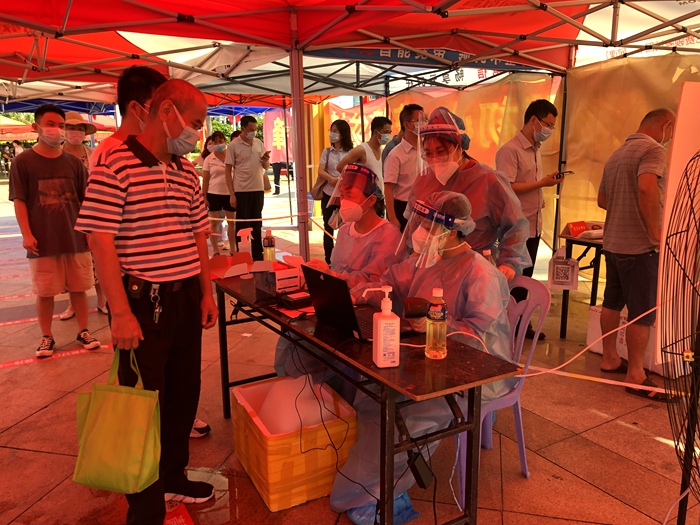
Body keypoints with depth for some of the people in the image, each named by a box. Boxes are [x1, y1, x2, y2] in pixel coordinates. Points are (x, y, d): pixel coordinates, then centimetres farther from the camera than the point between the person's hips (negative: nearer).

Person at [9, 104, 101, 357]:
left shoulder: (74, 162, 4)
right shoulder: (23, 162, -3)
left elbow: (85, 200, 8)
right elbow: (19, 201, -3)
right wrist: (26, 234, -10)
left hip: (75, 238, 2)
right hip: (42, 241, -2)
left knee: (79, 288, 10)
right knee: (44, 292, 8)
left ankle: (84, 331, 24)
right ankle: (47, 337, 22)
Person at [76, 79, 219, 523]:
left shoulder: (187, 172, 10)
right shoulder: (116, 165, -11)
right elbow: (100, 240, -14)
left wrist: (207, 293, 12)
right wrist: (121, 313, -17)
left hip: (187, 298, 7)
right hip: (144, 302, -7)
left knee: (184, 392, 17)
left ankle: (173, 476, 40)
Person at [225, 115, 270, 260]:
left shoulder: (259, 143, 7)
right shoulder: (233, 145, -6)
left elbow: (266, 167, 13)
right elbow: (228, 171, -6)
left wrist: (266, 160, -11)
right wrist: (232, 194, -12)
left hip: (258, 189, 4)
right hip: (241, 191, -4)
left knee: (257, 223, 11)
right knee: (242, 225, 3)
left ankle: (257, 255, 20)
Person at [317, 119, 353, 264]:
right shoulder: (327, 152, 6)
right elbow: (320, 171, -4)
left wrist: (339, 180, -19)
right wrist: (332, 179, -20)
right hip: (328, 194, 2)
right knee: (328, 228, 7)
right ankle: (328, 261, 16)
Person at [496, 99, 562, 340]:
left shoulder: (536, 150, 14)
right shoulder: (510, 150, -14)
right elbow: (506, 188, -23)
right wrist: (542, 183, -18)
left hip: (534, 226, 9)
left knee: (525, 277, 15)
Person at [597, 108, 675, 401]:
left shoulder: (617, 154, 15)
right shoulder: (653, 150, -13)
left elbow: (602, 199, 22)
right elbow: (647, 188, -31)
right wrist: (655, 231, -24)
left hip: (612, 242, 9)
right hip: (639, 246, -9)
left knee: (612, 302, 16)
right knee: (643, 312, -1)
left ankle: (610, 358, 29)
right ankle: (635, 375, 7)